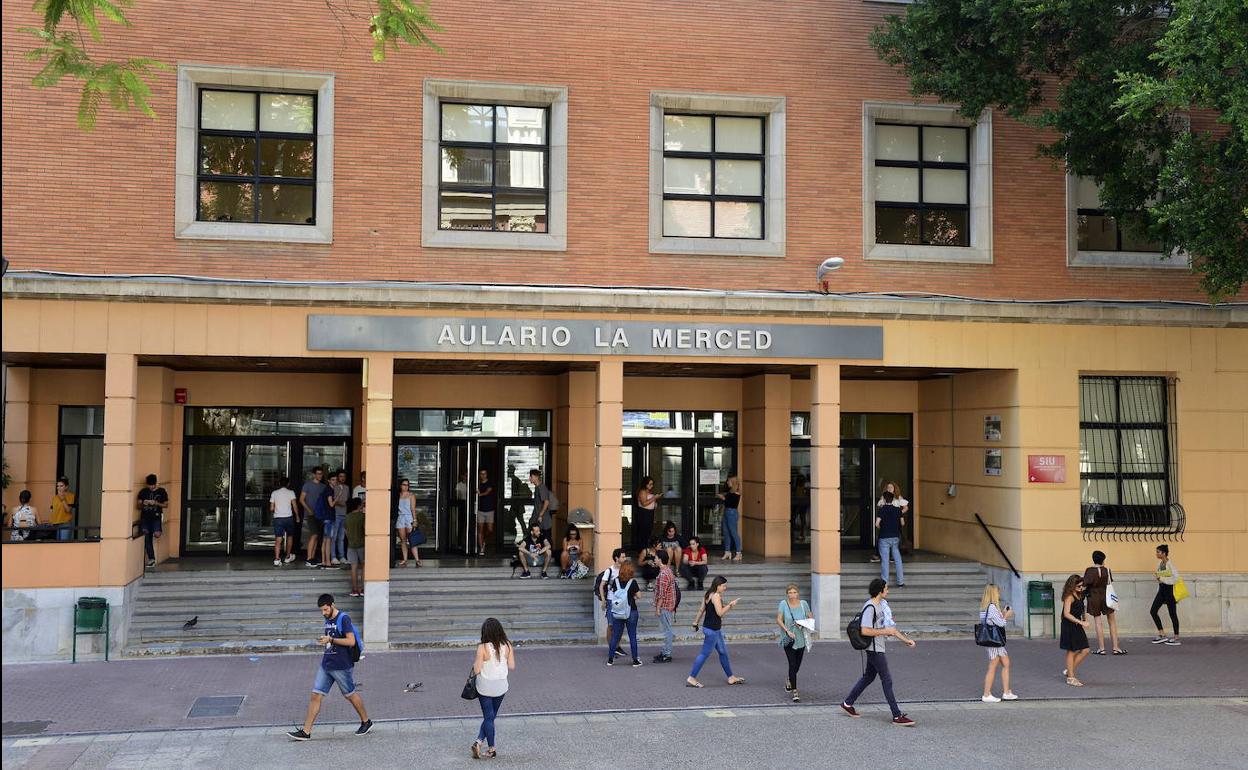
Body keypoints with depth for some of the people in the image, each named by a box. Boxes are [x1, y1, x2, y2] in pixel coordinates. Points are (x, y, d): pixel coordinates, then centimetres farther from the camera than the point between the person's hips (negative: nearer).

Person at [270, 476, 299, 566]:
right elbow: (294, 506, -7)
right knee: (289, 536, 20)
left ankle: (277, 559, -17)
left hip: (277, 518, 1)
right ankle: (288, 557, 28)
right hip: (288, 517, -1)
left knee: (278, 539, -4)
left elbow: (271, 509, 6)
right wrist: (297, 516, 6)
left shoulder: (274, 493, 7)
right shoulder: (291, 492, 1)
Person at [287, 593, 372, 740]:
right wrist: (324, 640, 9)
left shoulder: (344, 618, -13)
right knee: (315, 695, 0)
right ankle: (306, 731, 2)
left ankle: (366, 722, 25)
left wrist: (331, 639, -21)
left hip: (341, 666, -7)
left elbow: (351, 641, -19)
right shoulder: (328, 620, 11)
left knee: (350, 695, 6)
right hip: (326, 665, 7)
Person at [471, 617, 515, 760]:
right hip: (500, 686, 3)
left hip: (485, 686, -3)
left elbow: (477, 670, -17)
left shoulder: (483, 648, -19)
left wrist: (475, 663, 3)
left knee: (488, 717, 10)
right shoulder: (507, 646, -10)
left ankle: (491, 749, 14)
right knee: (491, 716, 19)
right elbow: (512, 667, -4)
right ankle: (480, 741, 11)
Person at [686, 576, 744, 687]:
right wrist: (730, 605, -11)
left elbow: (701, 610, 15)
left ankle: (731, 678, 23)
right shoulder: (716, 595, -17)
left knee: (723, 653, 15)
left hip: (716, 630, 10)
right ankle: (691, 678, -2)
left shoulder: (708, 594, 11)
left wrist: (696, 623, 19)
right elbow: (720, 613, -21)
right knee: (705, 653, -5)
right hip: (712, 629, -10)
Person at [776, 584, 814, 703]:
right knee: (793, 664, -10)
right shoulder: (783, 604, -8)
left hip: (801, 639, 4)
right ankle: (795, 692, -6)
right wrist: (787, 630, -21)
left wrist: (804, 624, -13)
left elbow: (811, 618, 7)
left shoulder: (803, 603, 0)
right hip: (788, 639, -4)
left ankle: (789, 680, 46)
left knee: (797, 665, 15)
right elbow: (778, 619, -8)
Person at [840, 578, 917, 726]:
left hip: (878, 649, 10)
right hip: (874, 649, -10)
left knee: (868, 677, 18)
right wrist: (885, 632, -21)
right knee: (887, 680, -6)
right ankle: (897, 716, -2)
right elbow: (865, 631, -26)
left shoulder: (882, 604, 11)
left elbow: (890, 626, 17)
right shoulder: (870, 607, -20)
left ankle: (847, 704, 28)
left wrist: (906, 640, 13)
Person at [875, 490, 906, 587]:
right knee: (898, 559, 11)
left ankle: (884, 582, 2)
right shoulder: (897, 509, 2)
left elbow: (877, 524, -20)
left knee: (884, 560, 1)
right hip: (895, 537, 4)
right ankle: (901, 581, 14)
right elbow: (902, 523, 7)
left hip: (884, 538, -4)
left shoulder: (881, 510, -10)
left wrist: (880, 529, 0)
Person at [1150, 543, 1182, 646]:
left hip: (1169, 590, -9)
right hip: (1161, 590, 9)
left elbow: (1175, 578, -22)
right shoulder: (1159, 563, 8)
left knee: (1172, 614, 0)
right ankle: (1161, 635, 13)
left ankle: (1176, 638, 10)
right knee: (1153, 611, 4)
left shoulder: (1170, 564, -16)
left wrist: (1162, 579, -22)